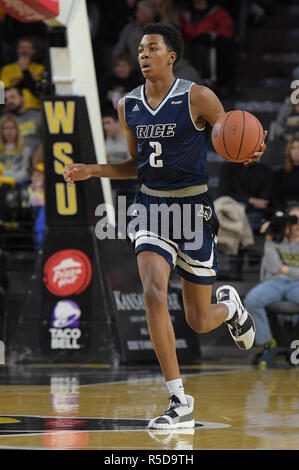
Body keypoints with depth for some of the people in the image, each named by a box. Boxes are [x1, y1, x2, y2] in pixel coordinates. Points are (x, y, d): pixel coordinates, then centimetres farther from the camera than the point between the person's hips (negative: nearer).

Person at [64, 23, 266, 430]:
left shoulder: (198, 98, -10)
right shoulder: (129, 106, 5)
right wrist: (91, 171, 5)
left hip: (194, 205, -3)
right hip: (152, 205, 3)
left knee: (199, 321, 4)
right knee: (154, 294, -21)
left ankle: (229, 306, 46)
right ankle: (180, 403, -14)